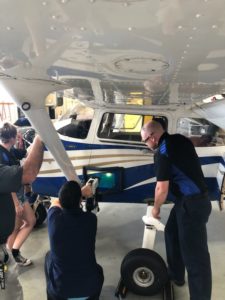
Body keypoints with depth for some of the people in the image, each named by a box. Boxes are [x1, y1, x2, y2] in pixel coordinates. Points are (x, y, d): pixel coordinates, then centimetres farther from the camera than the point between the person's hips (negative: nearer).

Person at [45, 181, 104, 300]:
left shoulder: (53, 217, -14)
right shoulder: (91, 219, -14)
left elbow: (56, 203, 11)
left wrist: (79, 192, 21)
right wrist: (79, 194, 28)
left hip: (59, 288, -1)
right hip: (89, 287, 1)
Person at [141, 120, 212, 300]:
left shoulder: (162, 152, -19)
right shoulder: (180, 140, 7)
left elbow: (162, 189, -18)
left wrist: (156, 208, 0)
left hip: (192, 204, -10)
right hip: (189, 200, 10)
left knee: (194, 254, -3)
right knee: (172, 233, 23)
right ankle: (176, 275, 40)